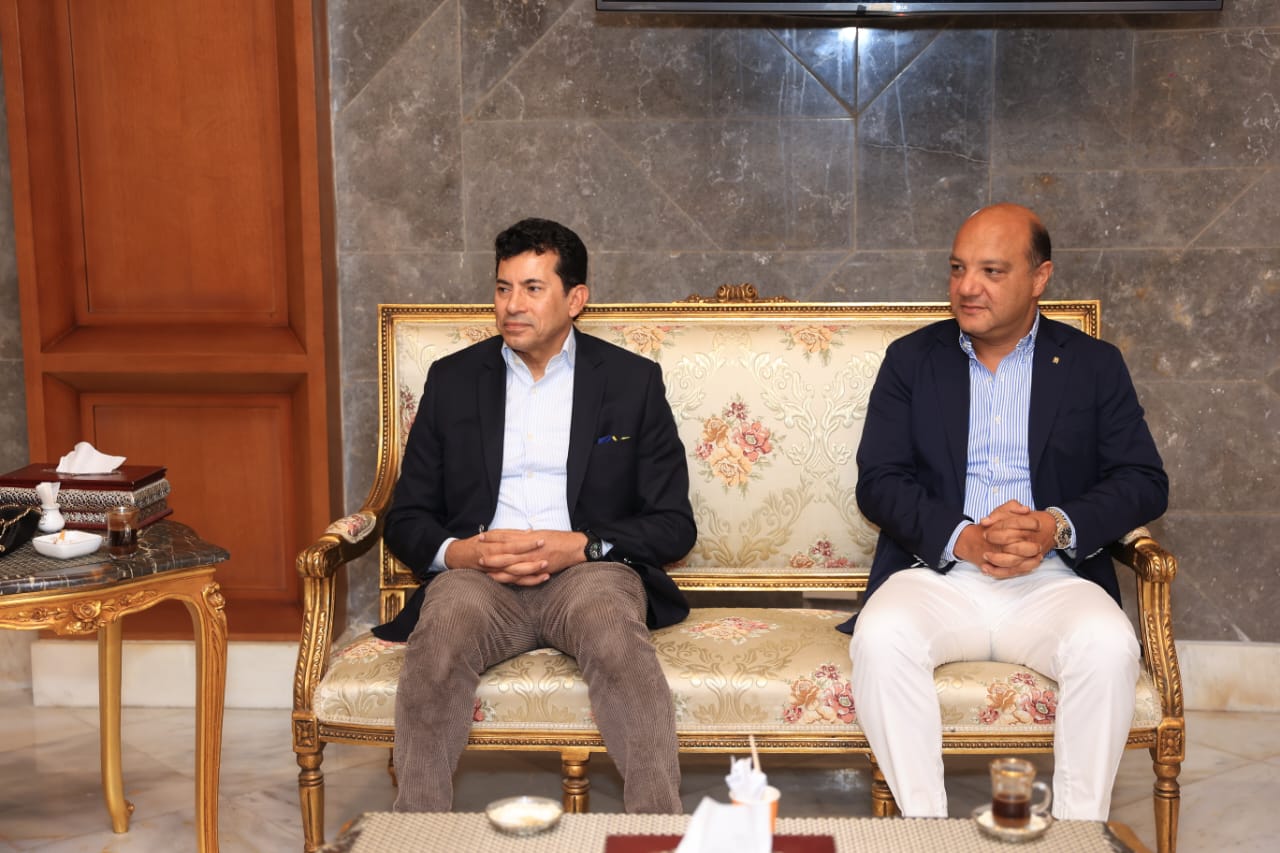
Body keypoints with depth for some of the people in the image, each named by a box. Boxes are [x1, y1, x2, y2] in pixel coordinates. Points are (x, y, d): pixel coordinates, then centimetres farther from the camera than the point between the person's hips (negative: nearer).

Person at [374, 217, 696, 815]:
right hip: (476, 575, 1)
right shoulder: (452, 380, 16)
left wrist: (579, 546, -11)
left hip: (589, 570, -1)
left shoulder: (633, 381, 11)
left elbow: (674, 524, 7)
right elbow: (405, 519, 15)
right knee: (439, 639, -33)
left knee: (616, 637, -36)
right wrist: (460, 551, -9)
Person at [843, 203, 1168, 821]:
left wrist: (1058, 527, -16)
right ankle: (923, 820, -19)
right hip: (936, 573, 0)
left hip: (1052, 578, 0)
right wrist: (961, 537, -16)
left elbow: (1145, 482, 4)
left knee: (1108, 646, -31)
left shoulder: (1094, 365, 11)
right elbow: (877, 482, 2)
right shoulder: (910, 360, 11)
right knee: (879, 637, -31)